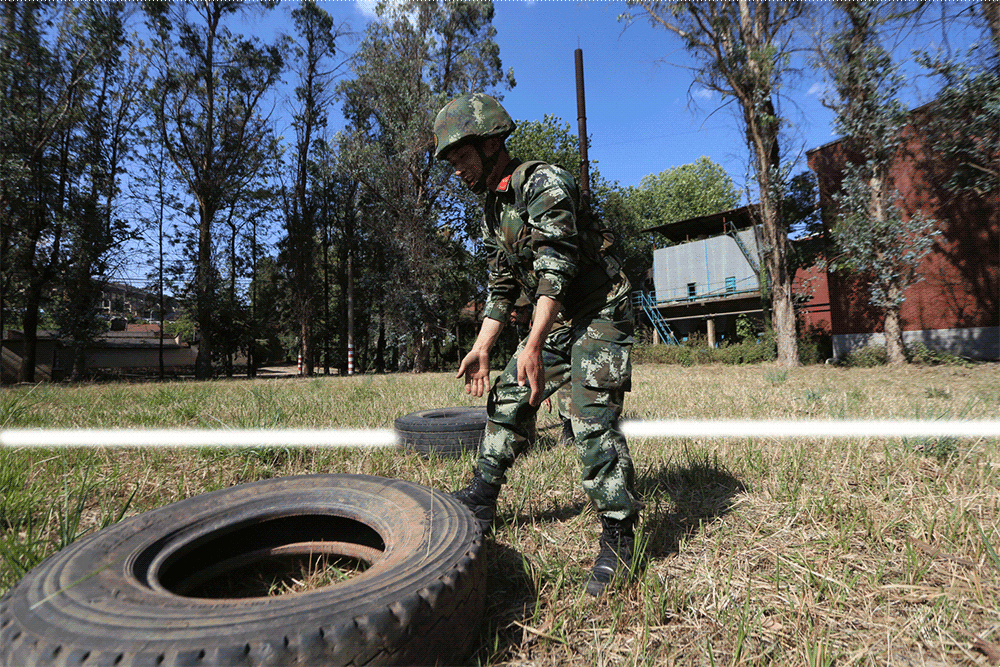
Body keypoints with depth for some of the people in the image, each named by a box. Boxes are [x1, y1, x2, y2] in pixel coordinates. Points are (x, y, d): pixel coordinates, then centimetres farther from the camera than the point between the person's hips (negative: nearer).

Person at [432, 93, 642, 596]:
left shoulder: (545, 184, -17)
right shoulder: (493, 210, 10)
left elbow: (555, 270, -28)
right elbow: (502, 288, 11)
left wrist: (534, 345, -35)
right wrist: (482, 348, 5)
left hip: (600, 313, -8)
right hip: (557, 320, 9)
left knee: (592, 419, -18)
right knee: (507, 399, 8)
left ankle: (618, 538, -4)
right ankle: (482, 499, 22)